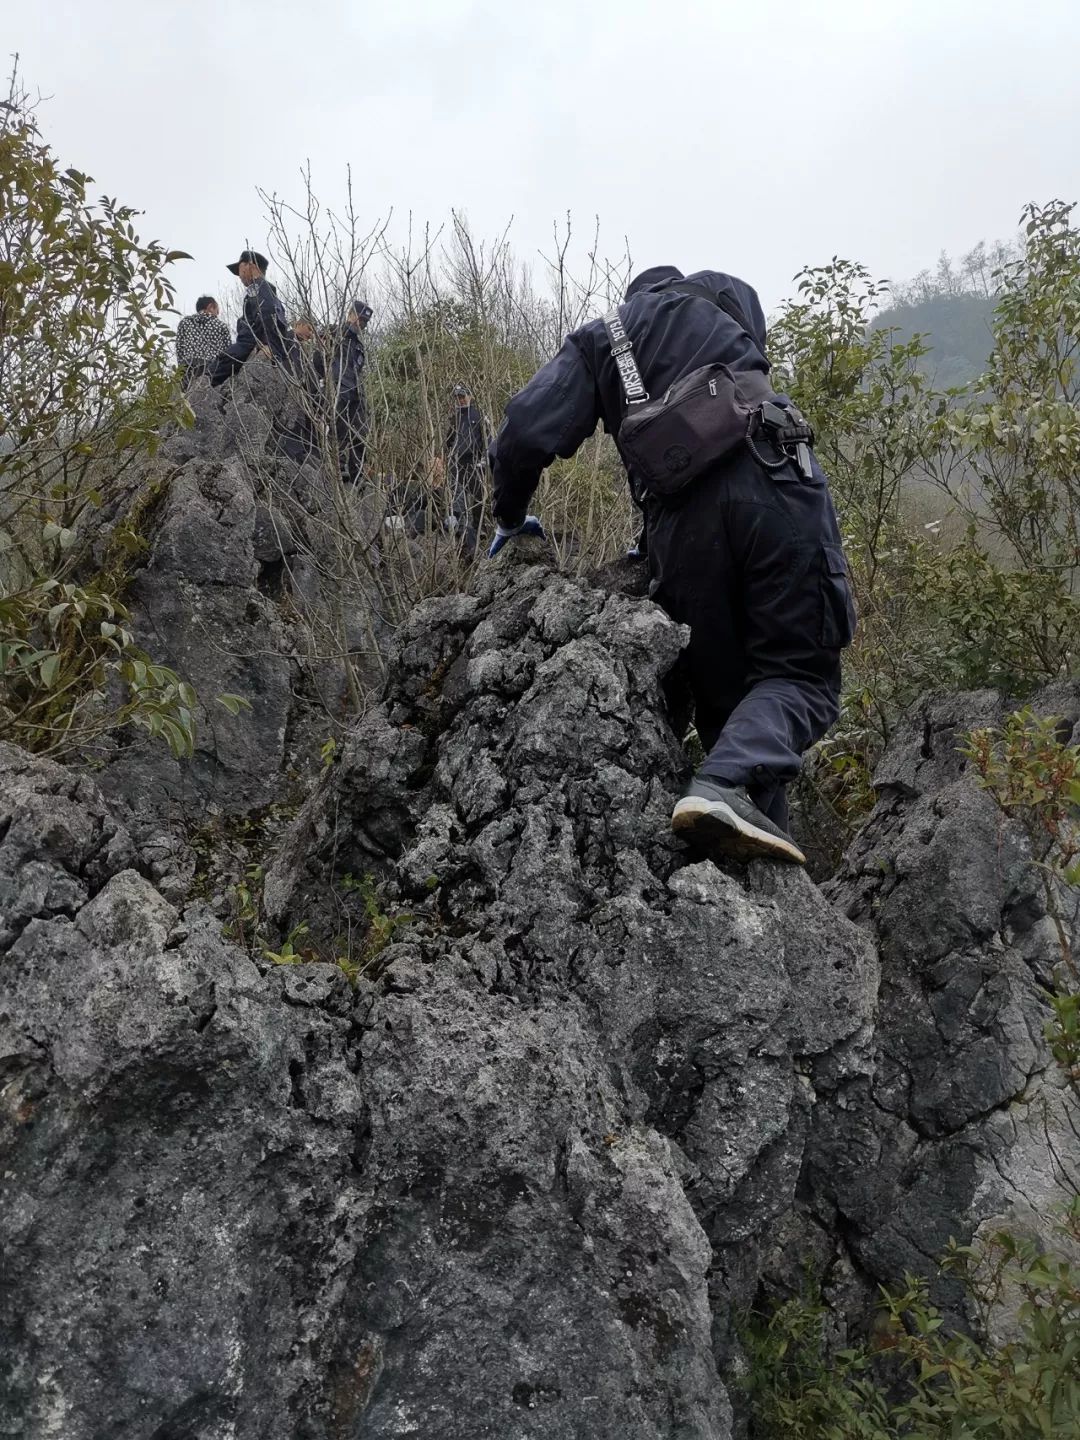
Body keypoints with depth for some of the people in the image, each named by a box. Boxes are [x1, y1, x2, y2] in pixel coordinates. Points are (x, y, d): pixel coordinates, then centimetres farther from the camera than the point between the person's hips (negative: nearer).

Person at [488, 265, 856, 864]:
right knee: (799, 673, 3)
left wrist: (510, 518, 27)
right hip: (771, 482, 0)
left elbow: (526, 432, 8)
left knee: (722, 694, 14)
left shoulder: (595, 339, 24)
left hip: (680, 516, 1)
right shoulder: (722, 292, 28)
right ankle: (728, 784, -23)